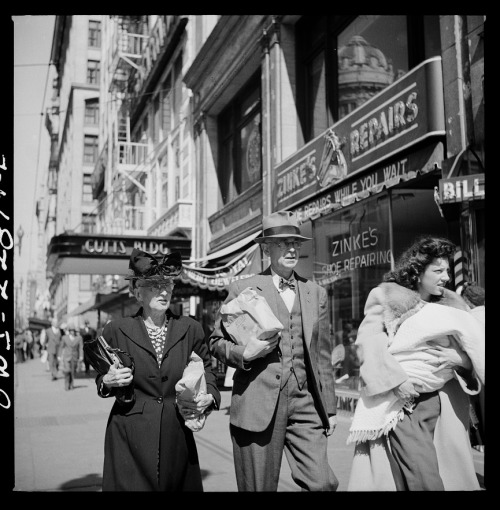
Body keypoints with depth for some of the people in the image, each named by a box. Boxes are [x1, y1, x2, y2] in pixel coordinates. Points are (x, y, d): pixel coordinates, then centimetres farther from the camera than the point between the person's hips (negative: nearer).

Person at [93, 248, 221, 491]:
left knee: (180, 484, 11)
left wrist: (209, 397, -5)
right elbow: (101, 378, 9)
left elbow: (206, 368, 13)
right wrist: (108, 381, -13)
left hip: (176, 433, 2)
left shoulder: (191, 329, 2)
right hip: (129, 436, -2)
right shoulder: (116, 330, -2)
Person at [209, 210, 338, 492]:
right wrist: (245, 354, -14)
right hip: (258, 404, -3)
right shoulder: (242, 289, 1)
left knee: (323, 483, -5)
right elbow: (216, 341, 6)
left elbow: (322, 356, 15)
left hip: (305, 404, 3)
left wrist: (330, 408, 14)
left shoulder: (316, 293, 12)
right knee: (259, 486, 6)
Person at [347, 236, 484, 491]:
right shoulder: (386, 297, 0)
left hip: (444, 401, 5)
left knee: (452, 473, 7)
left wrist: (459, 357, -9)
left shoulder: (452, 304, 14)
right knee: (426, 479, -14)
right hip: (401, 400, -5)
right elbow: (368, 342, -9)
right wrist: (396, 379, -19)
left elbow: (474, 343, 13)